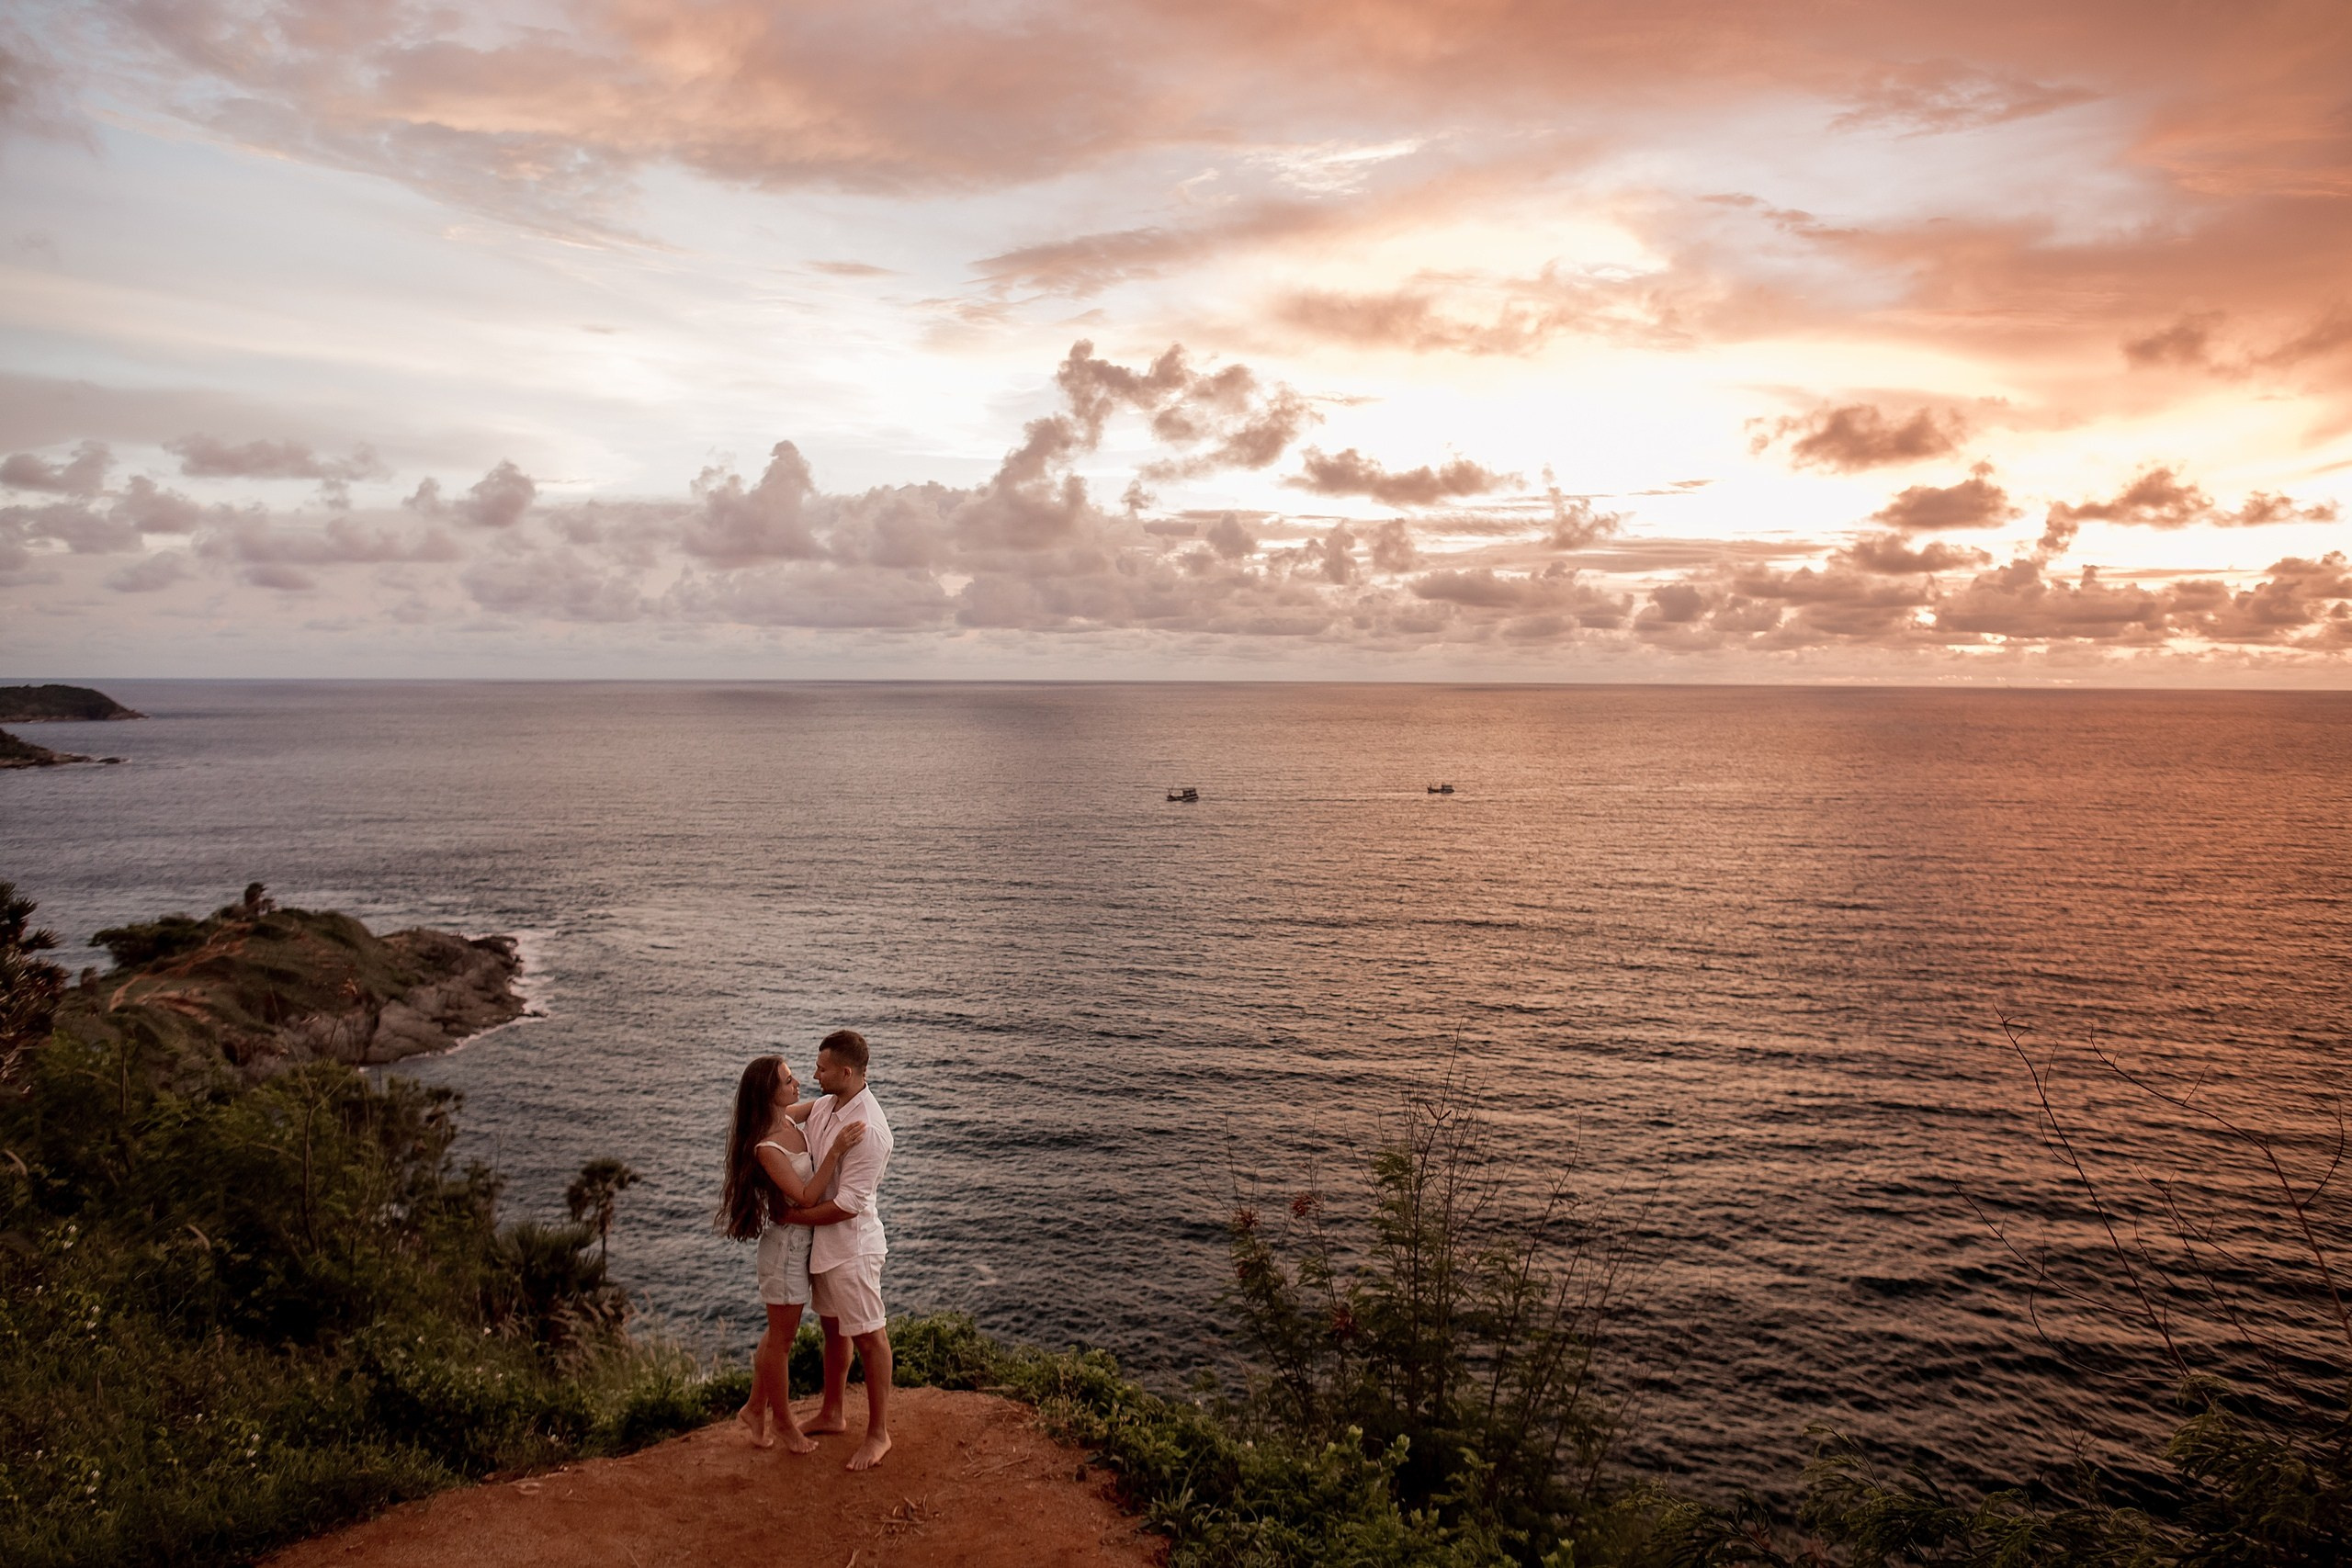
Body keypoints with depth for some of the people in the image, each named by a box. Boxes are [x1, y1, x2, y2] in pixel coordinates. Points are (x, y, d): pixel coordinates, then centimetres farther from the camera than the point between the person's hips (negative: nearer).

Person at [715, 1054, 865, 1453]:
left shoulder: (789, 1119, -3)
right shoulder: (766, 1148, -26)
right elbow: (806, 1195, -26)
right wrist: (835, 1151, -35)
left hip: (803, 1239, 8)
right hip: (786, 1243, -8)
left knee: (779, 1333, 21)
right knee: (781, 1338, 10)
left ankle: (756, 1409, 37)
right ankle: (784, 1421, 26)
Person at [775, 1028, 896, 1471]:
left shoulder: (868, 1130, -27)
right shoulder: (823, 1107, 0)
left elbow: (847, 1204, -25)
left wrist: (794, 1216, -16)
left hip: (851, 1246, -9)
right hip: (821, 1240, 9)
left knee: (868, 1336, 5)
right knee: (833, 1327, 22)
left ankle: (878, 1433, 18)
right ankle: (833, 1414, 39)